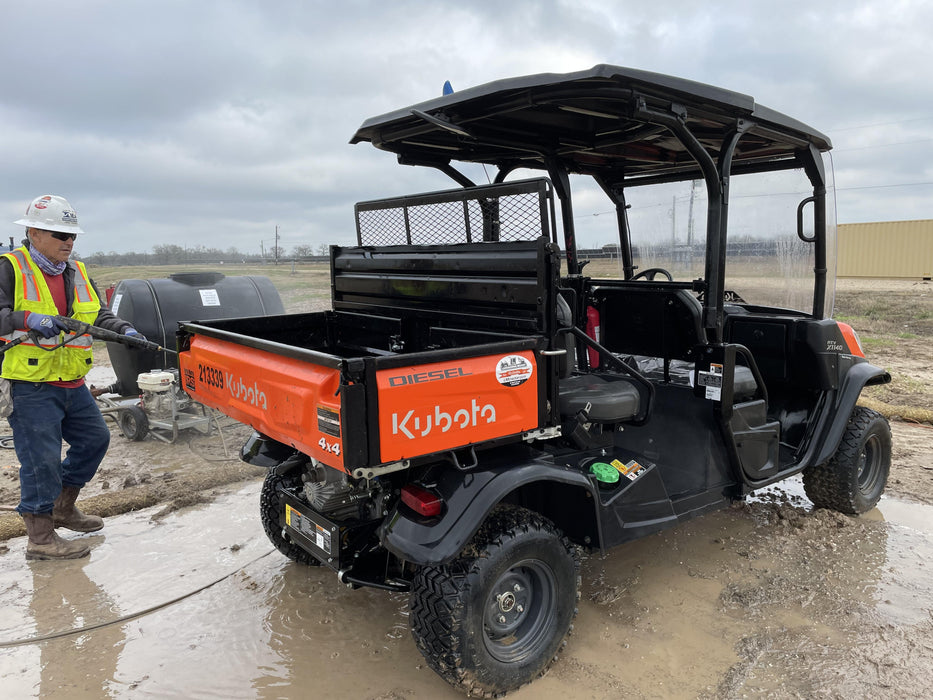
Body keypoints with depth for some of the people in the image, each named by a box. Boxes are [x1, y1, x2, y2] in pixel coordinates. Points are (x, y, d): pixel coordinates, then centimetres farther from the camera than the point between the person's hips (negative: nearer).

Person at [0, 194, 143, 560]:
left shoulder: (77, 273, 13)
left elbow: (99, 316, 11)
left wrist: (124, 329, -6)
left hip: (72, 383, 8)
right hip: (30, 384, -8)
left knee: (95, 438, 16)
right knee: (42, 457, -4)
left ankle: (63, 507, 34)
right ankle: (40, 537, 8)